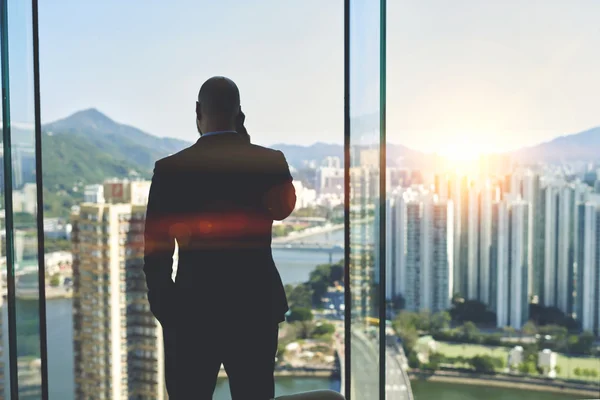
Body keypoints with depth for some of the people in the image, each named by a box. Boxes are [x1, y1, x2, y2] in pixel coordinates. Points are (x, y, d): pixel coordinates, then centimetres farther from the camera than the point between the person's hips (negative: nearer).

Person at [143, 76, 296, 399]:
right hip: (256, 306, 2)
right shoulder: (270, 162, -3)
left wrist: (163, 308, 7)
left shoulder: (170, 168, -7)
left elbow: (156, 250, -6)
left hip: (191, 308, -1)